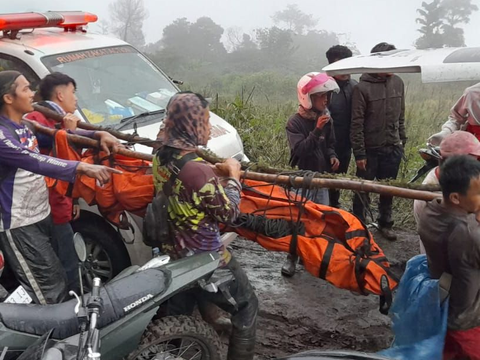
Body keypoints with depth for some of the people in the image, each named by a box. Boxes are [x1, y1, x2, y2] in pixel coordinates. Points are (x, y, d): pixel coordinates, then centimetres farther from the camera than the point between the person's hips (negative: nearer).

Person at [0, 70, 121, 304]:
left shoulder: (25, 126, 9)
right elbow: (34, 161, -33)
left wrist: (98, 135, -2)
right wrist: (82, 167, -43)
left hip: (42, 215, 10)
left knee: (59, 283, 18)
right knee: (51, 290, -6)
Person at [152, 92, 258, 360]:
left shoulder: (161, 158, -3)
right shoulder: (197, 169, -28)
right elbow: (229, 213, -17)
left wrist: (214, 173, 3)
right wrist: (232, 176, -4)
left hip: (173, 254, 8)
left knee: (175, 318, 23)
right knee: (246, 307, 13)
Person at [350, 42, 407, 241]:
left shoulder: (398, 83, 3)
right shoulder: (362, 87, -13)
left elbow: (401, 116, 12)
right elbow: (356, 124, -12)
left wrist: (402, 141, 11)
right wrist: (359, 153, -13)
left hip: (393, 149, 4)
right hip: (370, 150, -4)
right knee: (363, 191, 7)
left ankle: (385, 223, 31)